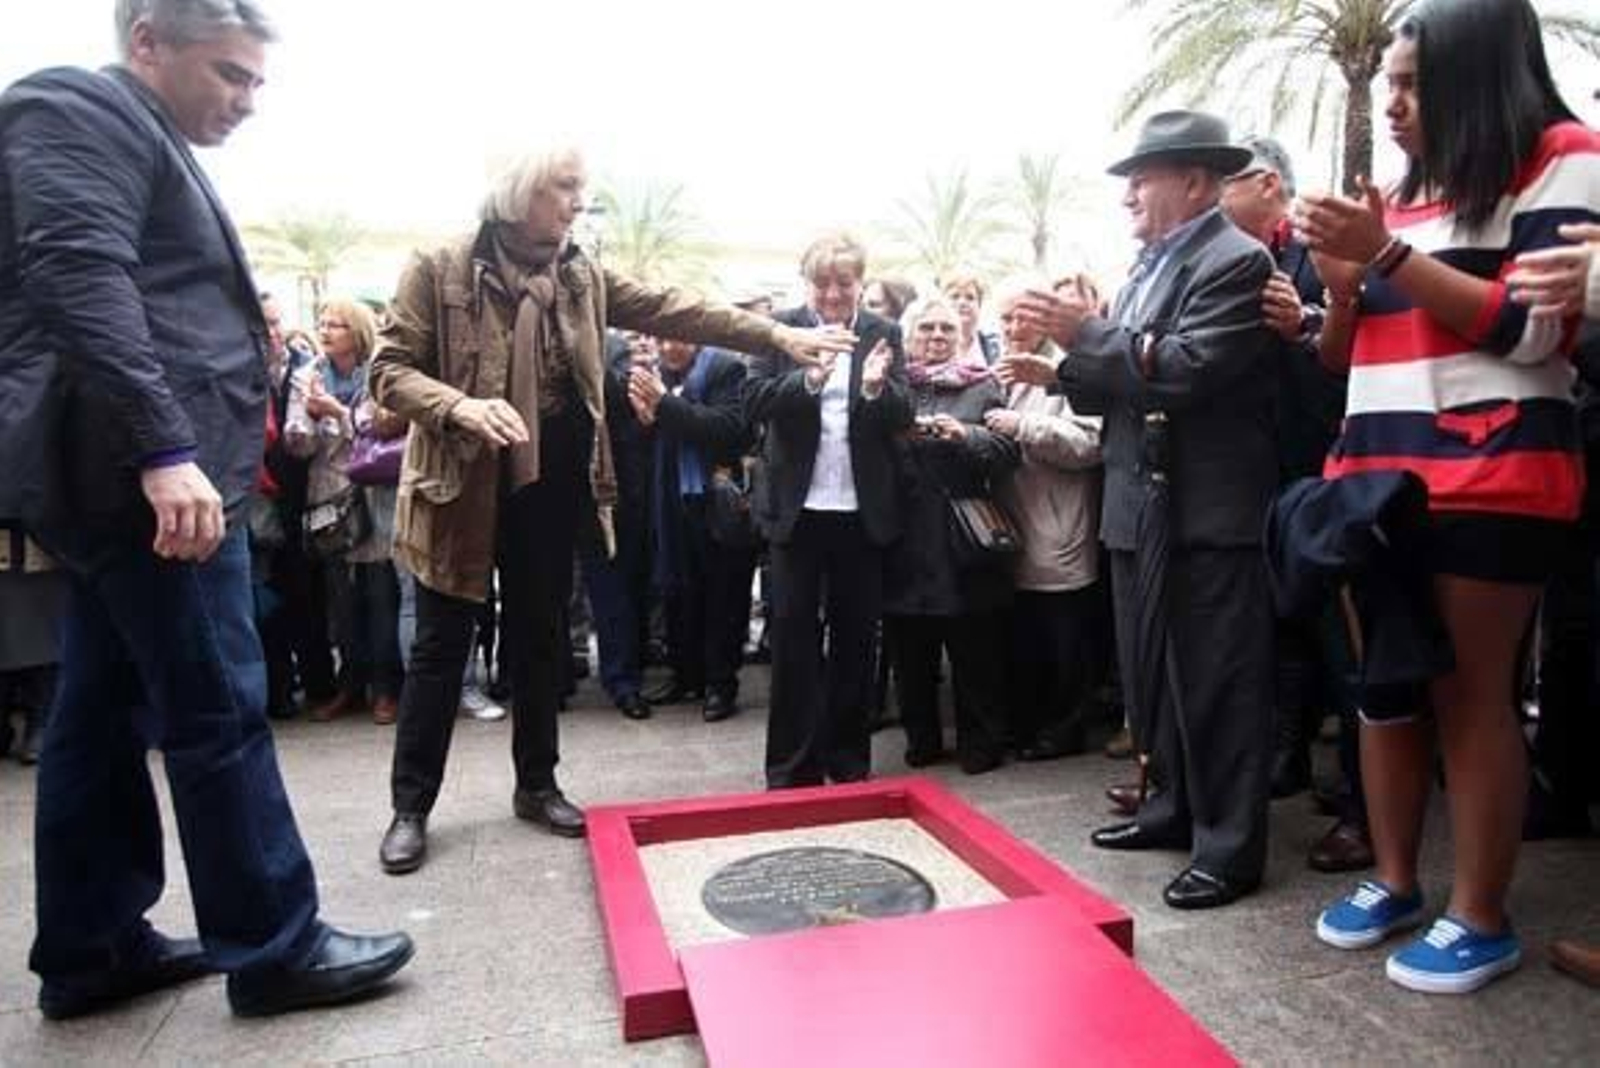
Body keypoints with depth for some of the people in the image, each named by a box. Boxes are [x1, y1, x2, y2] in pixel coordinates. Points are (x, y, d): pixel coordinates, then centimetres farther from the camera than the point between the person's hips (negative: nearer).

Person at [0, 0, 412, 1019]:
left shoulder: (146, 141, 26)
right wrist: (165, 452, -27)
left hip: (125, 479, 10)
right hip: (145, 475, -10)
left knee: (102, 718, 11)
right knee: (221, 715, -6)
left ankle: (90, 952, 22)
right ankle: (277, 950, 5)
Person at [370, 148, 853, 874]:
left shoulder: (581, 278, 7)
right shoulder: (441, 269, -6)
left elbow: (674, 311, 1)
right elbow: (389, 370, -8)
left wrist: (777, 336, -6)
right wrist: (462, 407, -27)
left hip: (550, 489, 4)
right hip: (463, 487, -4)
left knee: (541, 639, 13)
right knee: (441, 647, 5)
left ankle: (536, 785, 29)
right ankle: (411, 807, 19)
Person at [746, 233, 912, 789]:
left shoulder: (884, 334, 5)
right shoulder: (781, 330, 1)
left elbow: (904, 417, -2)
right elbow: (754, 403, -9)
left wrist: (876, 387, -22)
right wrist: (808, 378, -25)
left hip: (863, 510, 1)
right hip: (798, 508, -1)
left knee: (855, 638, 11)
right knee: (793, 637, 6)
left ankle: (848, 758, 26)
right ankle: (792, 766, 17)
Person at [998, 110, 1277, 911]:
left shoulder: (1234, 261, -11)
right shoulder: (1151, 265, 17)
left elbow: (1186, 370, -23)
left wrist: (1086, 333, -19)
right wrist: (1058, 372, 2)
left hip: (1208, 513, -9)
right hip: (1142, 509, 10)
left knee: (1217, 683, 0)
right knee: (1152, 675, 17)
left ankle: (1230, 845, 13)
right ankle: (1175, 807, 33)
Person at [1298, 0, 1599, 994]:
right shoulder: (1403, 197, 19)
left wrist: (1387, 253, -12)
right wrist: (1344, 278, 1)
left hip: (1486, 476, -6)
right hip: (1378, 473, 7)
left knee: (1470, 696, -4)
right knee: (1385, 687, 8)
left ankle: (1481, 919, 10)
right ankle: (1395, 880, 22)